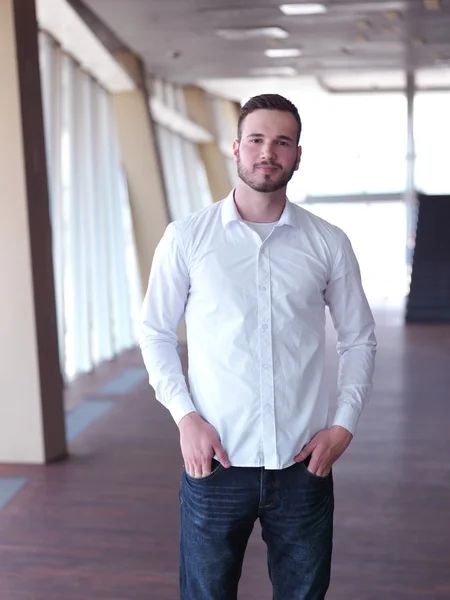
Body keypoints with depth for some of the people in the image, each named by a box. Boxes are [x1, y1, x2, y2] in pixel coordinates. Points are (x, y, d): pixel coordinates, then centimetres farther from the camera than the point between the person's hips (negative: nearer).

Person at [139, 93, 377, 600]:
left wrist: (344, 424, -1)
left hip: (303, 462, 1)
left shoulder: (329, 243, 1)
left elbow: (359, 339, 9)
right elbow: (155, 331, 4)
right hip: (216, 460, -1)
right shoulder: (185, 237, -2)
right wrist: (185, 416, -7)